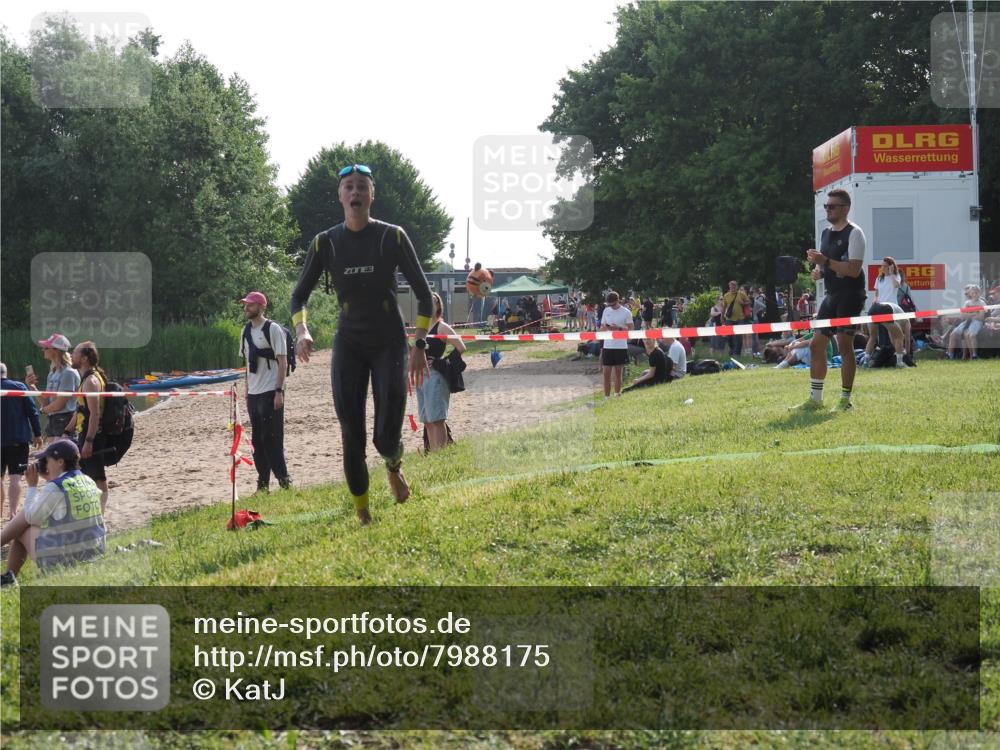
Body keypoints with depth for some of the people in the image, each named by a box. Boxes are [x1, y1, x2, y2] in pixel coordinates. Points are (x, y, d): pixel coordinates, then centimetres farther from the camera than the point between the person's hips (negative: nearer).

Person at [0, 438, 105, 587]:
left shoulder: (55, 488, -16)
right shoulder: (89, 482, 7)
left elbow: (32, 517, -4)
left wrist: (32, 485, 5)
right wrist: (49, 479, 18)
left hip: (61, 560, -8)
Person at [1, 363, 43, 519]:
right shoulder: (19, 386, -2)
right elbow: (32, 411, -5)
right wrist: (37, 434, 0)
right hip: (19, 439, -1)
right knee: (15, 477, -3)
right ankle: (13, 512, -13)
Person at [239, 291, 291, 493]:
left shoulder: (273, 329, -7)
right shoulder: (246, 332, 13)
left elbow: (283, 362, -10)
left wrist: (279, 391, -16)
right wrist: (247, 391, 14)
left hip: (270, 392, -7)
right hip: (253, 393, 7)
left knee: (272, 438, -8)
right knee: (257, 440, 8)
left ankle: (283, 479, -1)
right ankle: (263, 482, 13)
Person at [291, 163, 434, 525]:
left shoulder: (393, 237, -7)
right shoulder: (325, 243, -2)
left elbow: (424, 294, -3)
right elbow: (299, 295, 6)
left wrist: (420, 346, -12)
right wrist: (302, 330, -14)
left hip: (389, 344, -2)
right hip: (348, 345, 2)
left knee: (387, 438, -11)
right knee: (351, 436, -5)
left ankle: (394, 467, 27)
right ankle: (362, 514, 12)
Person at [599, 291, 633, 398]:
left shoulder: (626, 312, -4)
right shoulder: (606, 311, 9)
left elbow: (630, 329, -5)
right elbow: (602, 327, 14)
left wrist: (619, 328, -22)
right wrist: (605, 328, -10)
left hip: (621, 346, -3)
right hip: (607, 346, 3)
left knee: (618, 373, 6)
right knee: (606, 373, 1)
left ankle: (617, 395, 15)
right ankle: (607, 397, 7)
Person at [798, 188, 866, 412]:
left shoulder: (854, 233, -10)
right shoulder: (826, 233, 15)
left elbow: (854, 269, -20)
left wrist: (826, 261, -25)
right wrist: (818, 270, 2)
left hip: (850, 295, -8)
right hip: (831, 295, 8)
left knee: (844, 344, -8)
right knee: (816, 344, 6)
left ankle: (846, 400, 0)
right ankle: (815, 398, 12)